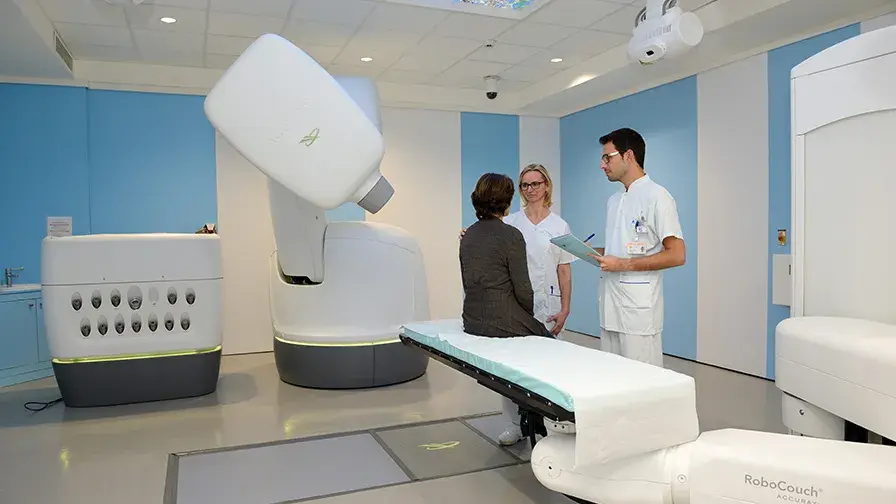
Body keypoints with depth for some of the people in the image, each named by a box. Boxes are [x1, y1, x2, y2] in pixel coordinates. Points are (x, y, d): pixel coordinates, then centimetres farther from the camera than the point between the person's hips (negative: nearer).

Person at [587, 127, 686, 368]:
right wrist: (594, 253, 5)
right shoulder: (614, 201, 17)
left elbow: (676, 255, -14)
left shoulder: (656, 197, -9)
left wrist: (624, 264, -18)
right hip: (610, 307, 8)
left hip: (638, 311, -8)